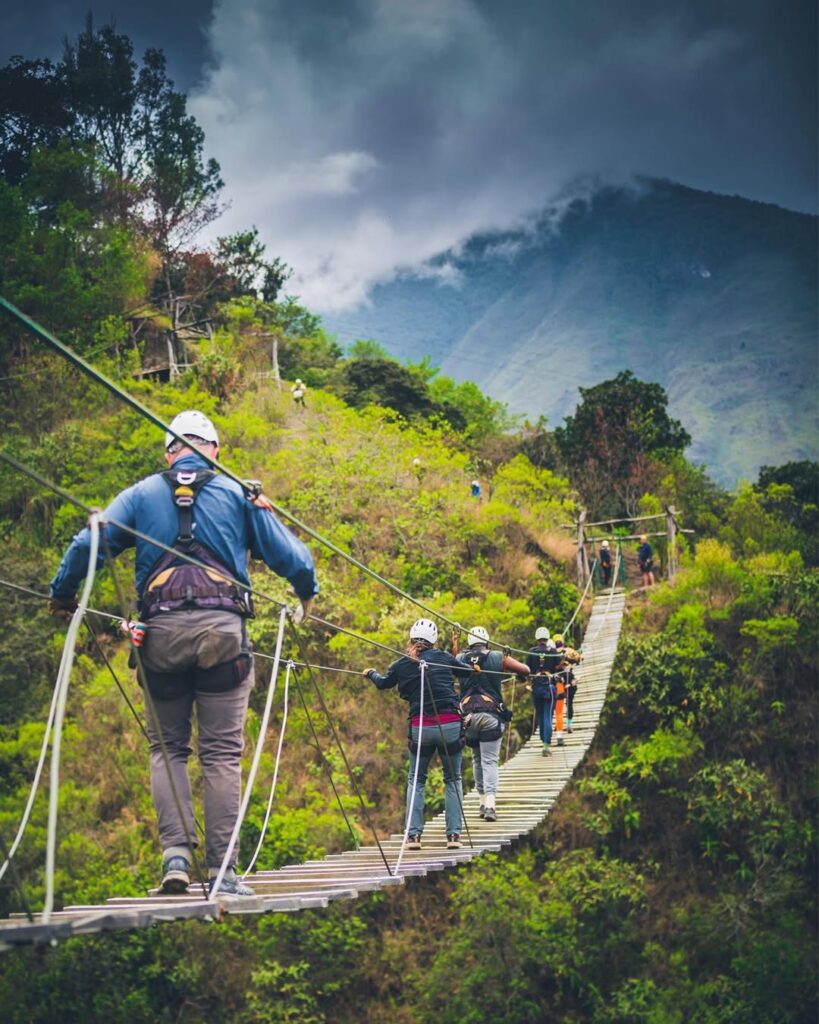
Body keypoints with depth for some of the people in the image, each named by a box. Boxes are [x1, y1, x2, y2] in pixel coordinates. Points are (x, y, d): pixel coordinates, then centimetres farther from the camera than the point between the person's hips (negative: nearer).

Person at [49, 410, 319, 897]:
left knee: (167, 747, 12)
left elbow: (88, 544, 8)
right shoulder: (238, 493, 13)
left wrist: (62, 595, 25)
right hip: (222, 628, -1)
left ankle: (176, 852, -3)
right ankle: (222, 869, -1)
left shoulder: (142, 494, 14)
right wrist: (307, 592, 31)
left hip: (162, 629, 1)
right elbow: (288, 552, 11)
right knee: (222, 752, 2)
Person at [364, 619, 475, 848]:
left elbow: (383, 684, 25)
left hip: (420, 727, 0)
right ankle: (454, 834, 3)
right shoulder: (443, 657, 5)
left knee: (416, 780, 15)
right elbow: (468, 671, 22)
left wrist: (371, 673, 47)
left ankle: (413, 835, 5)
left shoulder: (402, 664, 6)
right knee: (453, 780, 12)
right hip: (450, 724, 0)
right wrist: (473, 667, 46)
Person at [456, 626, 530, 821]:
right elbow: (525, 670, 6)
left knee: (477, 759, 18)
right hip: (491, 715, -2)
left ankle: (483, 801, 17)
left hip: (468, 715, 2)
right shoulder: (498, 658, 4)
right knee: (489, 761, -4)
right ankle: (490, 805, -17)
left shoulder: (460, 659, 9)